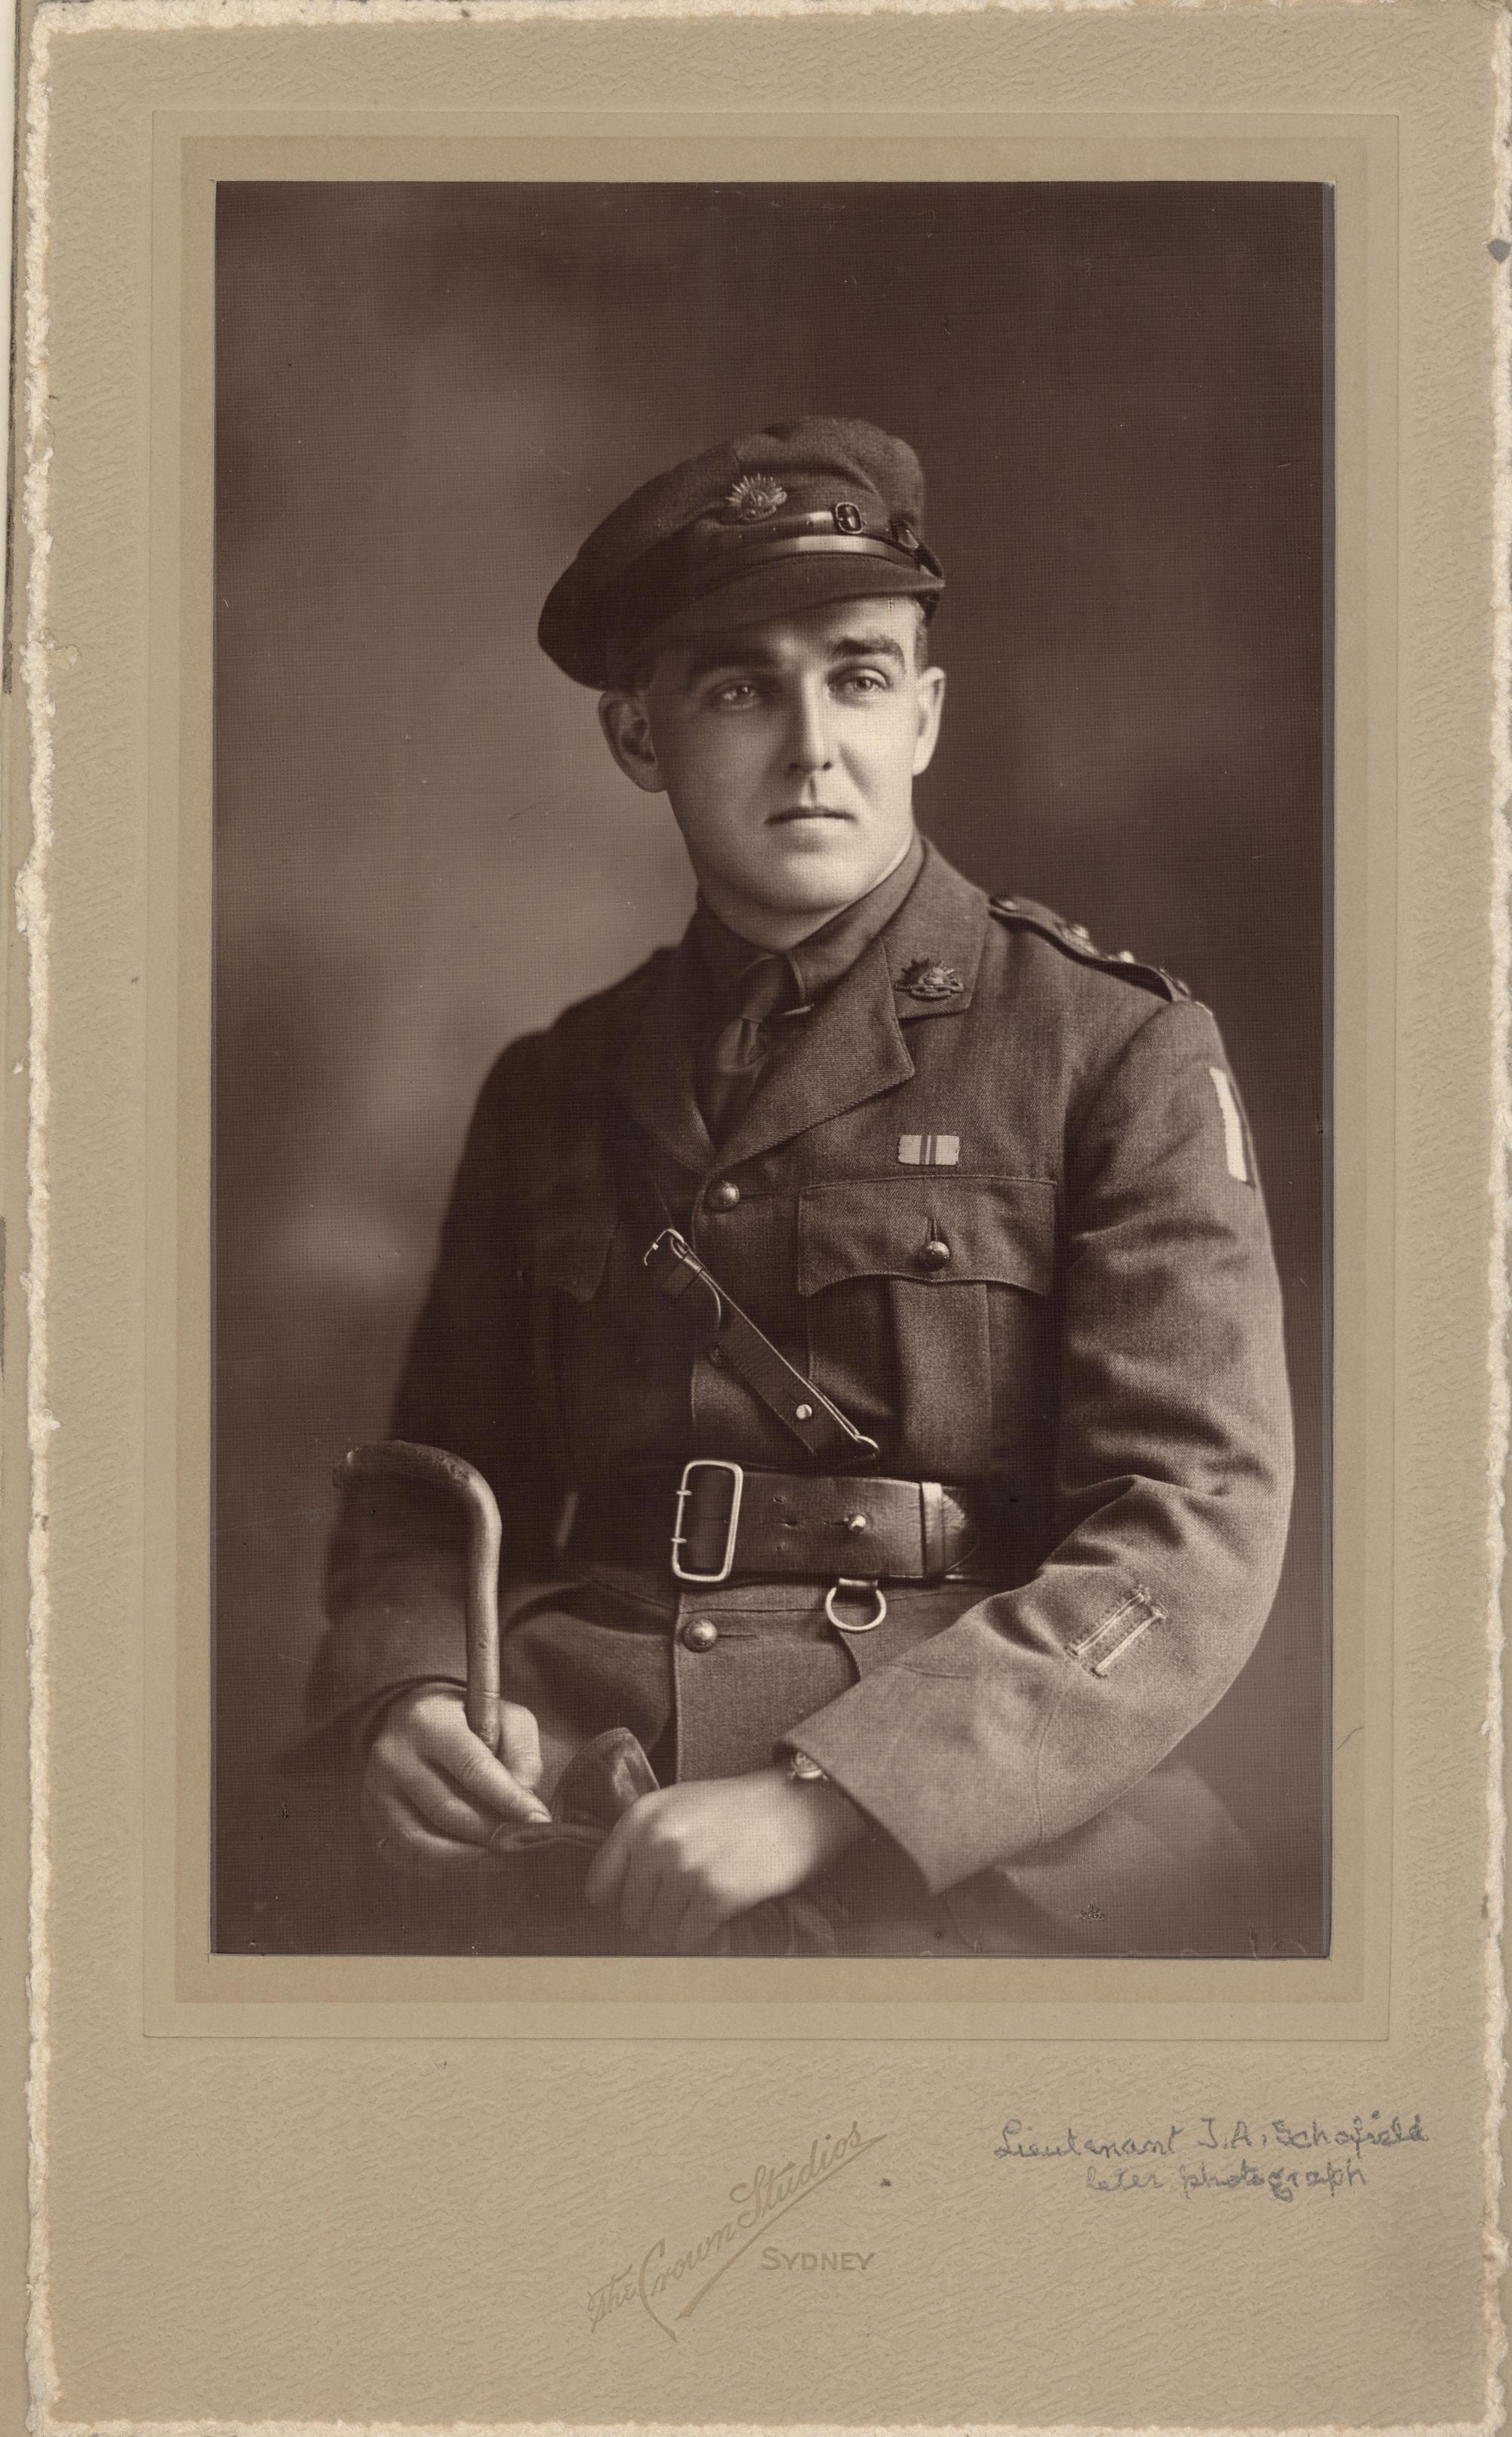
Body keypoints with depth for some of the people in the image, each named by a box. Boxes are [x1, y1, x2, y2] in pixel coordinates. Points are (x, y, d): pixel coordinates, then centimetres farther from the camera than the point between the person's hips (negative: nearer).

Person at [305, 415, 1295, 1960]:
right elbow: (432, 1489, 21)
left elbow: (1196, 1529, -7)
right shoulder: (551, 1093, 17)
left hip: (987, 1820, -2)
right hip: (566, 1770, 3)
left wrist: (813, 1803, -20)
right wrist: (403, 1692, -5)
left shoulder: (1121, 1053, 3)